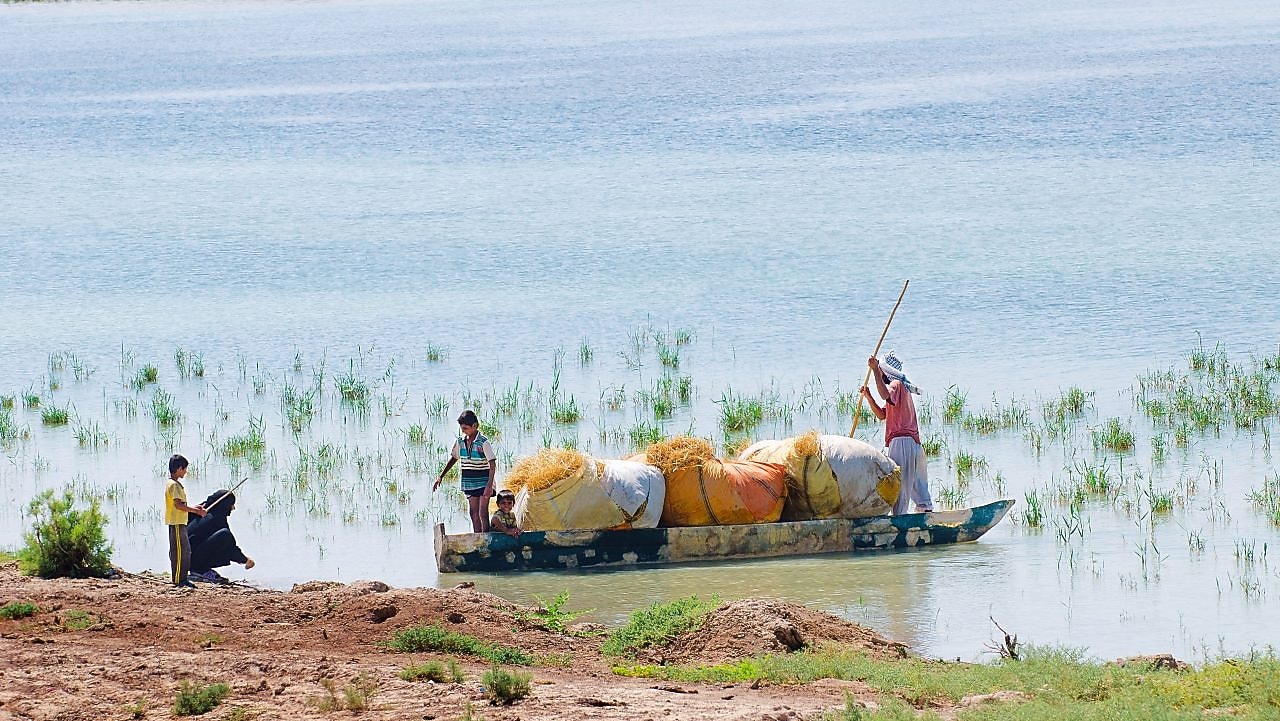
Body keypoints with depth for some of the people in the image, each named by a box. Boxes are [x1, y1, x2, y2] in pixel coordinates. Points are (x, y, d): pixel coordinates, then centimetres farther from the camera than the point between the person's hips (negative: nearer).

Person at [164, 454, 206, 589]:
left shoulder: (175, 484, 16)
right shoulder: (174, 485, -15)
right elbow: (178, 505, -22)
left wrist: (194, 508, 18)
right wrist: (196, 511, -18)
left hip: (180, 523, 11)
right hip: (176, 523, -11)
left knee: (185, 551, 13)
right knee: (179, 551, -8)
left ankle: (183, 579, 17)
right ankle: (178, 580, -6)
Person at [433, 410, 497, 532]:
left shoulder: (483, 443, -15)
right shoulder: (460, 441, 3)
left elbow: (492, 464, -17)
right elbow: (453, 459, 17)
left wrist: (489, 486, -25)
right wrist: (441, 477, 14)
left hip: (483, 482, -6)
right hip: (469, 483, 6)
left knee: (483, 514, -7)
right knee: (473, 512, 8)